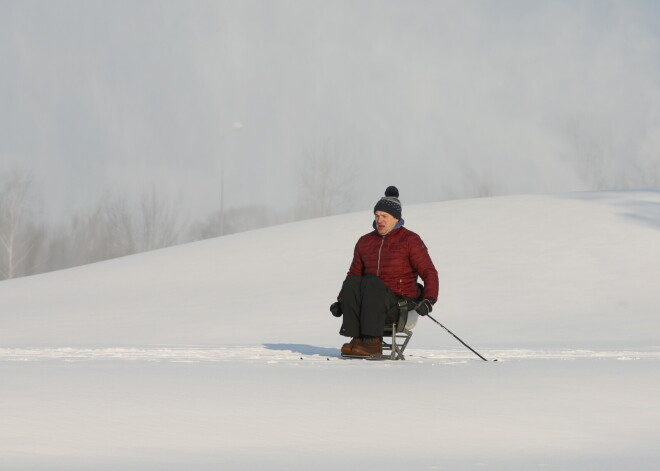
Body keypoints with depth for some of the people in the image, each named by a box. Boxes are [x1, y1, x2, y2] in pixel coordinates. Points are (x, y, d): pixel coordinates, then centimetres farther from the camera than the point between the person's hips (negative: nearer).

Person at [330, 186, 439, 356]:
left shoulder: (410, 240, 1)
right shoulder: (365, 242, 15)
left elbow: (429, 272, -3)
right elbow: (354, 274, 20)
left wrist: (429, 300, -19)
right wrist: (341, 302, 6)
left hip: (401, 304, -4)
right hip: (372, 304, 4)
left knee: (371, 282, -32)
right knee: (351, 282, -25)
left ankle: (373, 342, -38)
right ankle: (357, 339, -31)